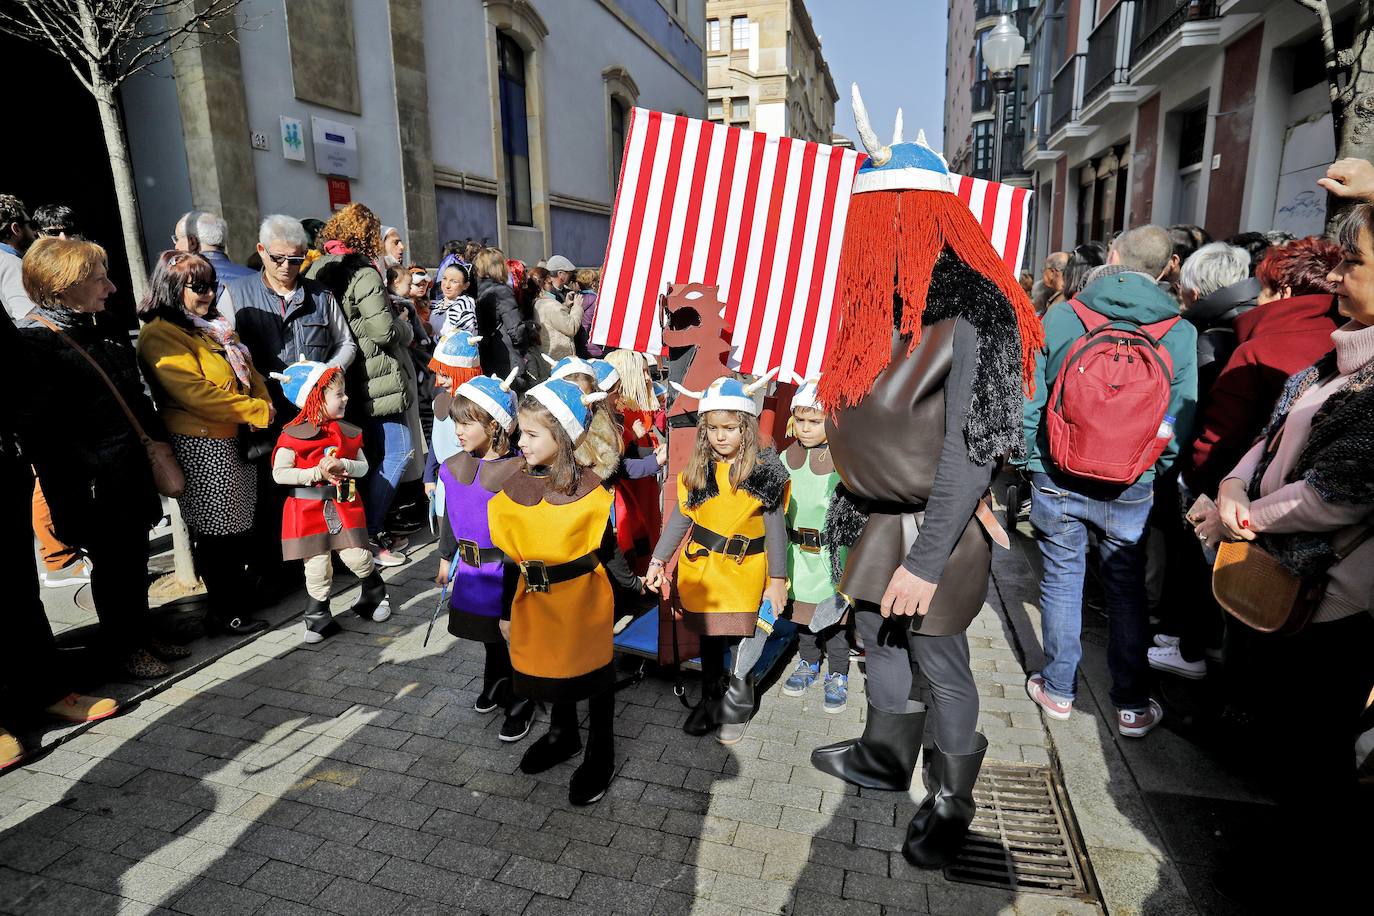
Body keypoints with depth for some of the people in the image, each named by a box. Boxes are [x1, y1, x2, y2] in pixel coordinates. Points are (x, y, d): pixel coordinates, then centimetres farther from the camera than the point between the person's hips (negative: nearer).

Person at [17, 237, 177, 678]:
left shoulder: (108, 332, 11)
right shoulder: (33, 343, -13)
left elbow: (137, 398, 18)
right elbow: (41, 430, -17)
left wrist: (159, 445, 14)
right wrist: (74, 492, -19)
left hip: (133, 470, 7)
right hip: (92, 484, -7)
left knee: (135, 555, 16)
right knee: (111, 562, 7)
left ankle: (141, 634, 32)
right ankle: (124, 647, 24)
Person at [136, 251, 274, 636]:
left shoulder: (214, 326, 16)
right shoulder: (160, 335, -12)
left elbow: (249, 372, 14)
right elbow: (195, 392, -21)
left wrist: (265, 408, -4)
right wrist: (257, 412, -18)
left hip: (238, 439, 8)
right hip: (203, 446, -8)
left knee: (239, 525, 16)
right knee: (218, 530, 2)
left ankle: (241, 593, 31)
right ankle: (224, 611, 15)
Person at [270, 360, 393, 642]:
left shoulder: (348, 432, 4)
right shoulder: (294, 436, -9)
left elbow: (363, 466, 7)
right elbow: (279, 474, -11)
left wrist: (343, 465, -14)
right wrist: (318, 473, -19)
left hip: (344, 506, 3)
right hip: (309, 510, -2)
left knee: (357, 557, -2)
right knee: (317, 566, 5)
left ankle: (376, 594, 26)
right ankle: (319, 618, 22)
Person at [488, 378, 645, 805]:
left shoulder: (588, 490, -18)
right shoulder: (513, 486, -6)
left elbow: (606, 548, -5)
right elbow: (505, 553, 0)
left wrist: (632, 583, -7)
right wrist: (503, 609, 4)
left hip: (584, 600, -4)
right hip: (535, 602, 5)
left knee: (592, 673, 13)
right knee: (548, 668, 22)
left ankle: (600, 754, 34)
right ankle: (563, 735, 48)